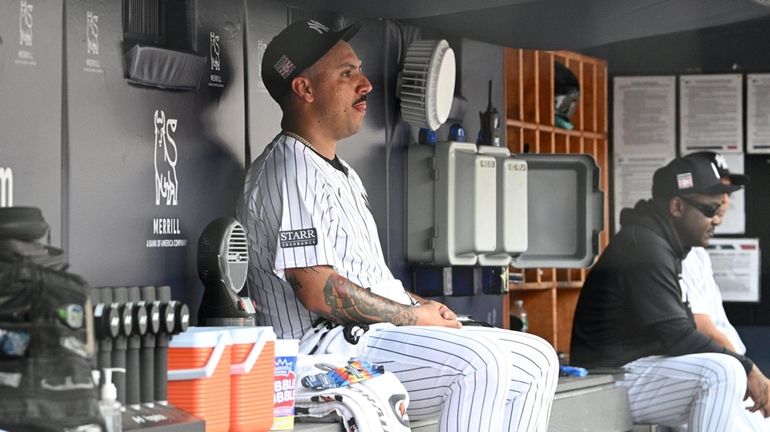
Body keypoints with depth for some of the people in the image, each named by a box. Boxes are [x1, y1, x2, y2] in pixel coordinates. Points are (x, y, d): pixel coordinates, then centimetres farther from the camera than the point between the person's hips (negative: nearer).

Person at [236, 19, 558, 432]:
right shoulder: (288, 171, -11)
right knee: (480, 361, -30)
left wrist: (422, 305, 8)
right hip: (328, 344, -11)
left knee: (536, 359, 2)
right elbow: (318, 290, -20)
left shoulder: (343, 174, 24)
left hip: (376, 333, 11)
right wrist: (414, 317, -11)